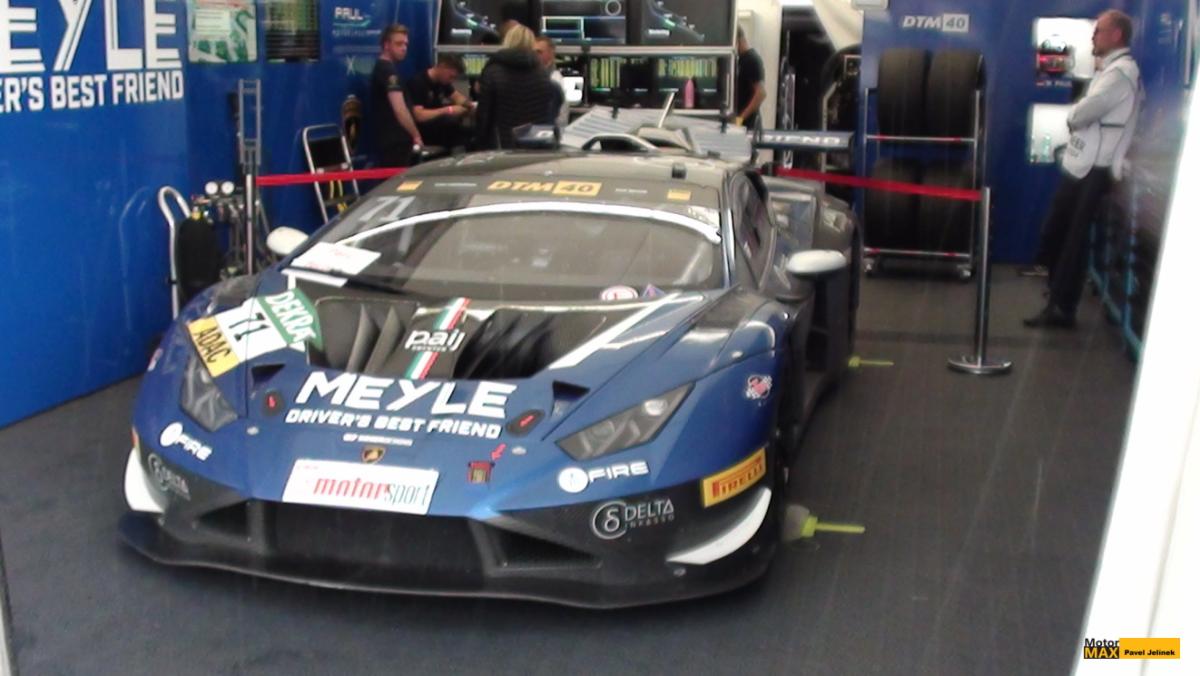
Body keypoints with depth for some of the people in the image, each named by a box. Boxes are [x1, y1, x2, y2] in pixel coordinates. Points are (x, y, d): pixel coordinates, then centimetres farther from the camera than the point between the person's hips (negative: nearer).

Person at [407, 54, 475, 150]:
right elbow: (419, 116, -30)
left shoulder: (442, 80, 3)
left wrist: (469, 104, -8)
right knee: (452, 121, -30)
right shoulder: (418, 82, -21)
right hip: (419, 129, -8)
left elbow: (457, 97, 16)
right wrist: (448, 110, -29)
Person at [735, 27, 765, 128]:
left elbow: (761, 93, -20)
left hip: (746, 122, -9)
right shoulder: (741, 58, 13)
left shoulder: (752, 60, -13)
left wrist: (741, 117, -22)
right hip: (737, 120, 9)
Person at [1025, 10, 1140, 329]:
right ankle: (1058, 298, 24)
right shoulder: (1111, 69, 20)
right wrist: (1077, 117, 1)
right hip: (1081, 166, 10)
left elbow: (1079, 115, -18)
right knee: (1054, 234, 13)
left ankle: (1062, 309, 1)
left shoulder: (1121, 72, -14)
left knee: (1072, 241, -5)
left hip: (1092, 171, -10)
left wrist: (1072, 115, 2)